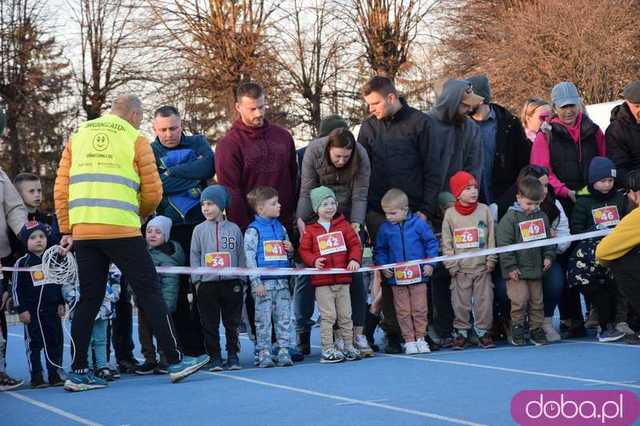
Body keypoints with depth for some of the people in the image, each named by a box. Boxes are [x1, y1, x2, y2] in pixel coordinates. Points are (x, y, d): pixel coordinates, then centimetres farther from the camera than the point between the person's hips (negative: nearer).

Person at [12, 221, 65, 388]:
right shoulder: (22, 263, -4)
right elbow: (17, 288, -5)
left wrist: (61, 304, 10)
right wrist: (21, 309, -9)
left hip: (52, 310, 3)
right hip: (32, 311, -3)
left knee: (55, 342, 6)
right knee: (34, 344, 1)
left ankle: (55, 374, 15)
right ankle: (36, 376, 7)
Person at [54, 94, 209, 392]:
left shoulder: (77, 137, 16)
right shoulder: (135, 139, 4)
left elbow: (61, 189, 12)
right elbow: (153, 193, 2)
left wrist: (66, 230, 16)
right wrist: (140, 215, 21)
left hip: (82, 231, 5)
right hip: (121, 230, -5)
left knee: (89, 299, 10)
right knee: (149, 292, 3)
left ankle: (78, 372, 9)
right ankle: (175, 361, 5)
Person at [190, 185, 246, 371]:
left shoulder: (233, 229, 3)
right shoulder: (199, 230, 4)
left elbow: (241, 256, 7)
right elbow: (194, 256, 5)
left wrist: (241, 279, 3)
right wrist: (197, 279, -2)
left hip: (231, 283, 0)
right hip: (207, 284, 0)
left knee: (232, 322, 6)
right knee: (210, 324, 3)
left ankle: (233, 356, 15)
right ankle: (215, 358, 10)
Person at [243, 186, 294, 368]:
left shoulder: (280, 227, 13)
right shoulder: (253, 230, -5)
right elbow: (249, 257, -9)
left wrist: (290, 250, 0)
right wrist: (256, 282, -14)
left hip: (282, 281, 5)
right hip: (263, 282, -5)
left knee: (283, 318, 5)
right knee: (263, 320, 0)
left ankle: (283, 351, 10)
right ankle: (264, 353, 6)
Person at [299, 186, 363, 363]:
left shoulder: (343, 225, 7)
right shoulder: (310, 230, 1)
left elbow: (355, 244, 5)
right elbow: (304, 250, 0)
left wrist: (354, 259, -11)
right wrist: (314, 261, -18)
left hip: (343, 278, 3)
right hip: (322, 282, -3)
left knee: (345, 315, 10)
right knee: (328, 316, -2)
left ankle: (348, 346, 19)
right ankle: (327, 349, 3)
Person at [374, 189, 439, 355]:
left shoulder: (418, 224, -6)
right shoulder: (385, 228, 0)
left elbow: (431, 242, 0)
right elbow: (379, 250, 10)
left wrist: (430, 263, -6)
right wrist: (383, 266, -3)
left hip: (418, 274, -1)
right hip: (397, 277, 2)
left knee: (420, 309, 6)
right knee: (403, 311, 5)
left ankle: (420, 338, 17)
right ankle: (409, 340, 13)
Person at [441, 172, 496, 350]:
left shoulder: (484, 210, 2)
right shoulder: (450, 214, 0)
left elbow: (491, 238, 3)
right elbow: (446, 243, 1)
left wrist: (491, 261, -1)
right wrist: (451, 265, -5)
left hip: (482, 267, 0)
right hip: (461, 268, 0)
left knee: (484, 300, 2)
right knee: (460, 302, 3)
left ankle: (483, 331, 12)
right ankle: (461, 331, 14)